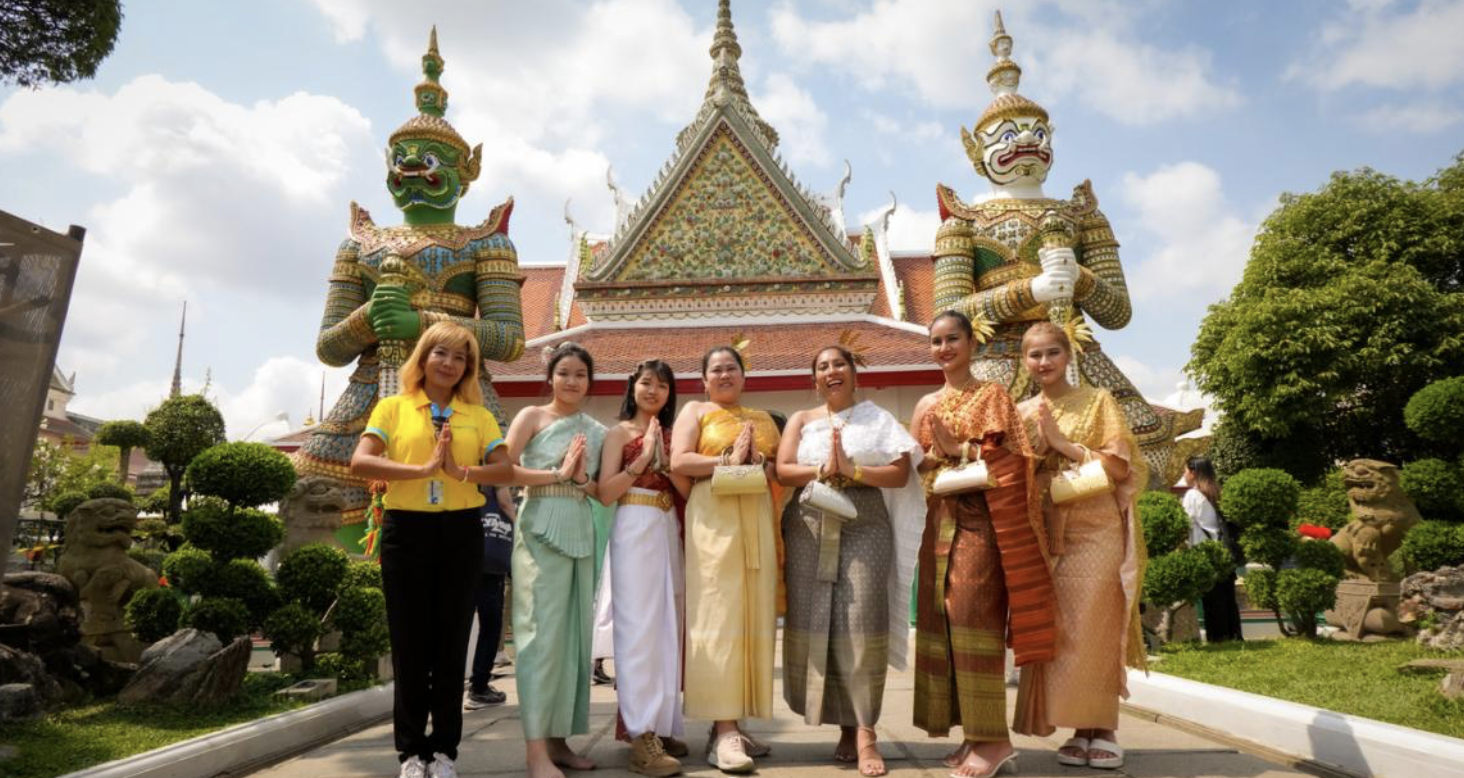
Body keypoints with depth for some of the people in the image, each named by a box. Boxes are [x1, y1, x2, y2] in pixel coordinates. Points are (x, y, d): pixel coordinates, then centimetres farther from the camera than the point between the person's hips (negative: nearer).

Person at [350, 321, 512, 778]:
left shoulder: (478, 416, 9)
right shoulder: (392, 407, 4)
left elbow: (505, 470, -1)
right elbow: (360, 462, -9)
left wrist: (462, 471, -19)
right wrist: (423, 469, -19)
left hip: (461, 532, 2)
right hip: (406, 531, -1)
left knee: (451, 641, 7)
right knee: (409, 641, 5)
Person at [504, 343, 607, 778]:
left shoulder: (597, 431, 15)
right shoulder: (532, 416, 3)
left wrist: (582, 480, -5)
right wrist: (556, 474, -11)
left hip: (582, 533, 5)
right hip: (541, 530, -5)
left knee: (574, 633, 7)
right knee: (542, 633, -7)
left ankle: (557, 738, 17)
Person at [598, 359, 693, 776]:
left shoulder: (671, 435, 15)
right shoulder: (619, 432, 2)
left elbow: (688, 490, 6)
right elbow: (605, 493, -8)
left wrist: (664, 459, -8)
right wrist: (643, 459, -13)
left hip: (668, 533, 6)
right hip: (634, 531, -5)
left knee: (667, 627, 8)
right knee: (638, 628, -8)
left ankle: (661, 724, 19)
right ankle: (642, 737, -7)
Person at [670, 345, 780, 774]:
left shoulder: (762, 418, 22)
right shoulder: (695, 411, 10)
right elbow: (679, 463, -5)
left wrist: (762, 465, -5)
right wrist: (728, 460, -10)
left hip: (757, 521, 5)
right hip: (713, 519, -5)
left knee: (753, 618, 3)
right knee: (718, 618, -8)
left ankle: (733, 724, 11)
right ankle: (724, 730, -7)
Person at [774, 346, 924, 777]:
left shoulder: (877, 418, 11)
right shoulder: (801, 420, 15)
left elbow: (901, 473, 0)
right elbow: (783, 470, 2)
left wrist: (851, 470, -10)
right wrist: (823, 470, -12)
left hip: (865, 526, -2)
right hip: (810, 527, 2)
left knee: (861, 622, -9)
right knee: (816, 622, -1)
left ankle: (864, 733, -6)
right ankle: (846, 726, 11)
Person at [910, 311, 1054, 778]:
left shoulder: (993, 395, 2)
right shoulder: (926, 405, 16)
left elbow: (1012, 457, -7)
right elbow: (912, 467, 13)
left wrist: (959, 447, -14)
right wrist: (936, 452, -6)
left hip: (981, 521, -5)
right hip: (940, 522, 6)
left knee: (973, 619, -11)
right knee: (942, 622, 4)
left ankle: (994, 738, -3)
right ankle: (976, 734, 13)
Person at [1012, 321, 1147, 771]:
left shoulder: (1098, 401, 3)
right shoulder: (1021, 413, 11)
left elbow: (1121, 465, -6)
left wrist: (1063, 442, -11)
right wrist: (1037, 443, -8)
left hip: (1095, 531, -3)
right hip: (1046, 535, 3)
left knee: (1094, 631, -2)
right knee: (1056, 632, 2)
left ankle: (1103, 729, 11)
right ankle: (1080, 729, 14)